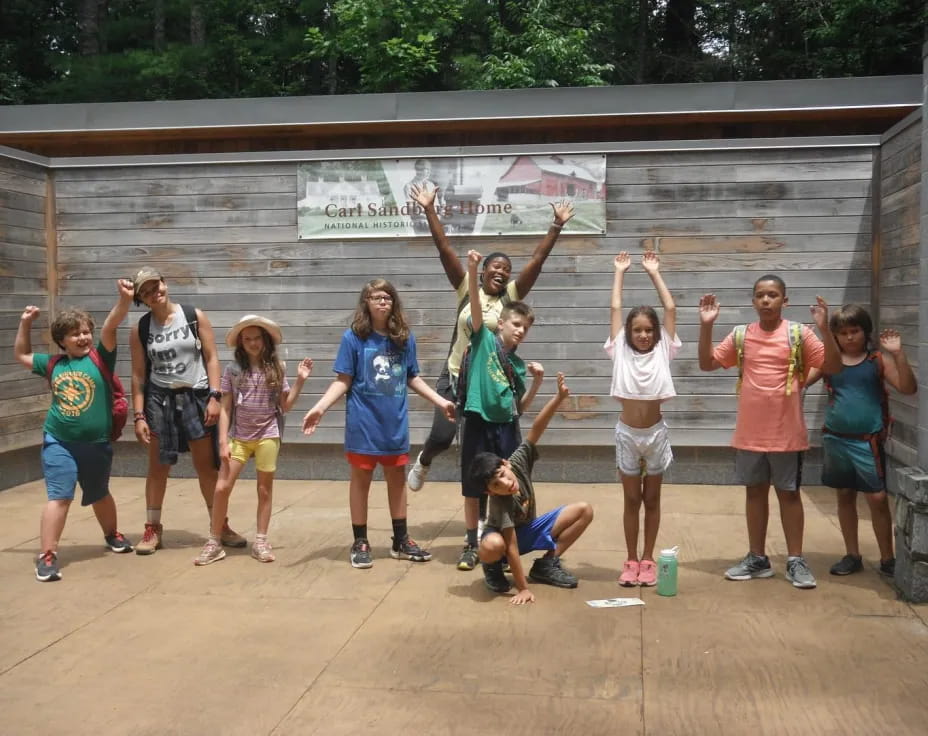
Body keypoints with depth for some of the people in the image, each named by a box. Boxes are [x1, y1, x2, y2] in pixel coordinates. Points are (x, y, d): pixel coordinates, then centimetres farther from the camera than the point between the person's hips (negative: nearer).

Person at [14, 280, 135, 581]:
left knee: (99, 495, 20)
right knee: (59, 497, -8)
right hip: (58, 443, 0)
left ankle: (112, 535, 43)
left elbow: (110, 326, -21)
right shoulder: (53, 364, 4)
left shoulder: (99, 358, -5)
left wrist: (124, 300, -36)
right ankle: (47, 556, -2)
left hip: (96, 444, 0)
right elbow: (21, 355, 21)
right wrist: (25, 324, 13)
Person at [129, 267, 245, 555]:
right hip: (160, 399, 1)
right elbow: (139, 375, 3)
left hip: (196, 396, 0)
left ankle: (220, 525, 16)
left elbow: (211, 358, -1)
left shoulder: (195, 317, -2)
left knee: (207, 465, 5)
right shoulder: (140, 329, 1)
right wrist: (139, 415, -2)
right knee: (158, 466, 6)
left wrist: (214, 396, -9)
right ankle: (152, 528, 17)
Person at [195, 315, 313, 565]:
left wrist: (300, 380, -6)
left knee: (265, 490, 7)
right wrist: (223, 441, -5)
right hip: (238, 437, 0)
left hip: (267, 437, 0)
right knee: (221, 488, -5)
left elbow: (285, 406, 3)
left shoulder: (277, 369, 1)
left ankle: (260, 542, 17)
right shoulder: (233, 369, -1)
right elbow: (225, 408, 1)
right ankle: (214, 543, 7)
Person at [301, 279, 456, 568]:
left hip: (395, 423, 3)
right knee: (361, 480, 8)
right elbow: (343, 381, -7)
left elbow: (413, 378, 11)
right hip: (364, 423, -3)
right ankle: (360, 543, 20)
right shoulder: (354, 337, -9)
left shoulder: (405, 338, 1)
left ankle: (401, 541, 25)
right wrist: (320, 407, -19)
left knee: (397, 478, 12)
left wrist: (440, 401, 10)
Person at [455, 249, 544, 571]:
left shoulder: (517, 364, 10)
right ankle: (471, 545, 17)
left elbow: (520, 406, 12)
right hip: (478, 424, -3)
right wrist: (472, 270, -28)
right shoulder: (484, 339, 0)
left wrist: (537, 381, -1)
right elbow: (475, 303, -15)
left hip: (507, 427, 4)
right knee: (472, 489, 5)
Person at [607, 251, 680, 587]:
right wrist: (620, 272, 6)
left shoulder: (663, 351, -1)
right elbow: (615, 309, -1)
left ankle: (648, 560, 20)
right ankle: (631, 560, 17)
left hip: (656, 432, 0)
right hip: (627, 432, 0)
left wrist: (654, 272, 4)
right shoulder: (620, 352, -2)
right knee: (631, 500, 9)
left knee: (651, 500, 10)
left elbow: (670, 308, -2)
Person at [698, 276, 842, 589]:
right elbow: (707, 364, 2)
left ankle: (795, 560, 16)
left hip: (787, 433, -3)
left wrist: (824, 328, -23)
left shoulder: (799, 334, -5)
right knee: (755, 492, 12)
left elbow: (833, 367, -10)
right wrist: (706, 326, -9)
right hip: (749, 433, 3)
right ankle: (757, 558, 22)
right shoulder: (740, 336, 3)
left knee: (789, 493, 7)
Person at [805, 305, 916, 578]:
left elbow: (909, 388, -10)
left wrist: (898, 354, -21)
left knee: (877, 497, -4)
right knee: (844, 496, 12)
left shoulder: (878, 361, -2)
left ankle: (888, 559, 11)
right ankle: (852, 555, 24)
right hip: (835, 439, 3)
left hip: (867, 441, -3)